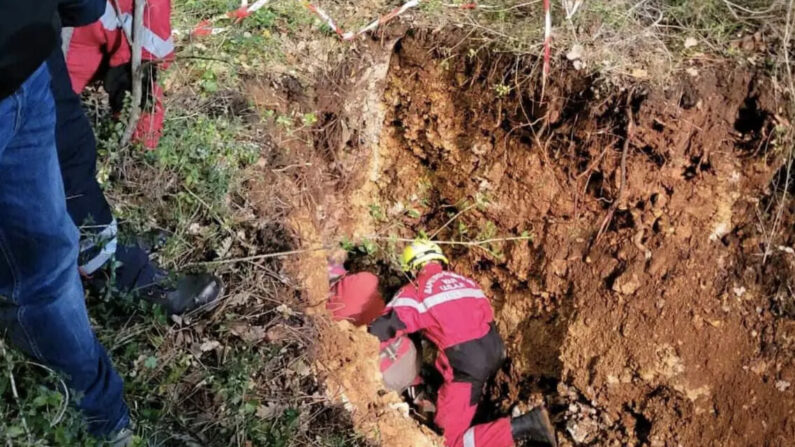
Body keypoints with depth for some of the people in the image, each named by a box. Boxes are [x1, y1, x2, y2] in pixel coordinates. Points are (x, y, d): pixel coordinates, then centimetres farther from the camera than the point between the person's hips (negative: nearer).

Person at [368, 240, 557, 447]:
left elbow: (385, 326, -12)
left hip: (467, 365, -8)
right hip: (494, 351, 8)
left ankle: (526, 424, -14)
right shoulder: (465, 280, 17)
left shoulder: (415, 291, -1)